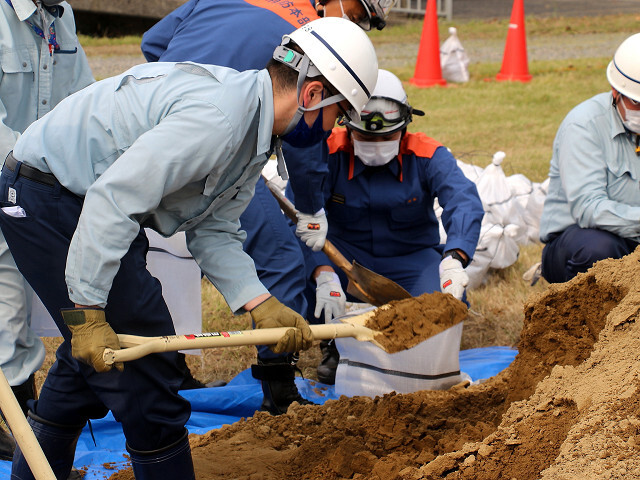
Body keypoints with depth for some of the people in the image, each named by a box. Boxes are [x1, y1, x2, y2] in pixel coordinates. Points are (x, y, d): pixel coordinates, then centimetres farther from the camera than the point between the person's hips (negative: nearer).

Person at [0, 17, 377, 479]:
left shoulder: (256, 132, 7)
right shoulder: (218, 115, -26)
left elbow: (213, 231, 7)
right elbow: (113, 199, -31)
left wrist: (261, 305, -6)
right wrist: (87, 313, -28)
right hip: (45, 197, -11)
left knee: (95, 352, 22)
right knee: (144, 363, -7)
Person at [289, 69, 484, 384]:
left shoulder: (428, 156, -13)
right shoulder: (328, 154, -15)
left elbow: (464, 202, -30)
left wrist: (454, 258, -51)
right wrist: (323, 274, -46)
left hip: (411, 260, 0)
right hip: (345, 260, 0)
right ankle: (334, 344, -3)